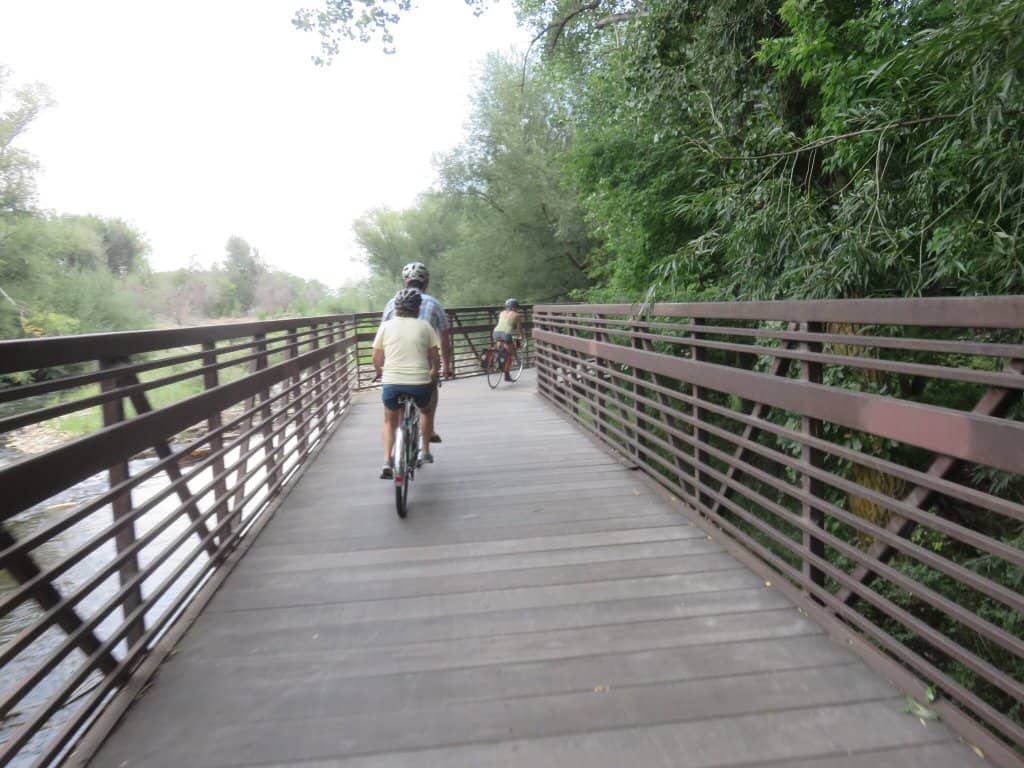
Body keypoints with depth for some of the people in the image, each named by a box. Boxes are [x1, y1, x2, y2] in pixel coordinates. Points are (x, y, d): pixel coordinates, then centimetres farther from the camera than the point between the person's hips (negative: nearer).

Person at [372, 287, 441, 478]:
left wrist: (380, 371, 31)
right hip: (420, 383, 0)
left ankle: (387, 461, 6)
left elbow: (376, 358, 10)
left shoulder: (386, 325, 7)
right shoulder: (424, 326, 6)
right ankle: (425, 451, 31)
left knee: (390, 422, 24)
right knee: (426, 411, 32)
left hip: (391, 383, 0)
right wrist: (433, 372, 28)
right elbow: (435, 358, 7)